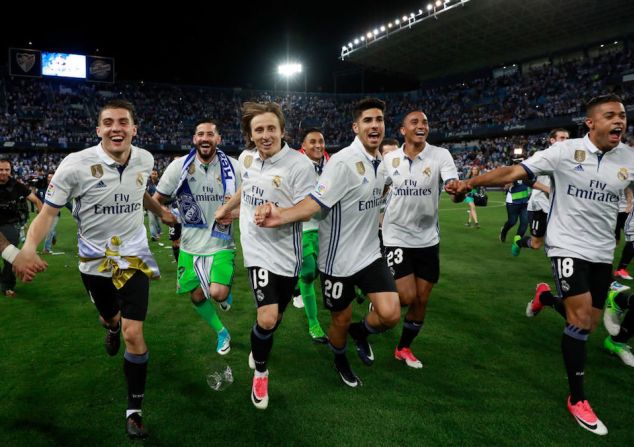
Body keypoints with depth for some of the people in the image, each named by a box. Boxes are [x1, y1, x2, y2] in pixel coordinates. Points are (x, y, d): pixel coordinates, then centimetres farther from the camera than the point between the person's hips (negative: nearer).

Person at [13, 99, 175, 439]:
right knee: (109, 317, 22)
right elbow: (49, 211, -14)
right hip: (94, 259, 0)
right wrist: (29, 247, -29)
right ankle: (111, 328, 64)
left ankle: (134, 410, 11)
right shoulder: (76, 164, -18)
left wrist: (161, 212, 23)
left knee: (133, 333, -7)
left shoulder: (144, 159, -7)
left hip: (134, 256, 1)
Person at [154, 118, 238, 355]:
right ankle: (221, 332, 36)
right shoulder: (179, 166, -7)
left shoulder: (232, 167, -7)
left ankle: (226, 290, 22)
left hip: (221, 243, -2)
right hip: (191, 245, 2)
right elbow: (157, 200, 3)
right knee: (197, 296, 10)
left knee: (218, 294, -17)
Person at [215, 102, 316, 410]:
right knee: (266, 320, -11)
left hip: (286, 253, -1)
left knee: (275, 317, 14)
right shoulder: (245, 158, 1)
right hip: (258, 249, 1)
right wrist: (227, 208, 33)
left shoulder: (300, 164, -16)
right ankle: (260, 372, 18)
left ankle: (258, 353, 48)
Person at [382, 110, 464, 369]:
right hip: (396, 238, -1)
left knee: (422, 300, 9)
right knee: (407, 297, -10)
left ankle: (404, 348, 31)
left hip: (427, 239, 2)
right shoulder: (389, 158, -3)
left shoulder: (440, 155, -7)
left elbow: (455, 193, -22)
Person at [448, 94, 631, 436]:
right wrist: (470, 182, -24)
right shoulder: (566, 151, -11)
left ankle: (544, 296, 44)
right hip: (568, 247, -4)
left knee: (588, 322, 11)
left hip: (602, 254, 5)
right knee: (581, 319, -12)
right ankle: (577, 399, 6)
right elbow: (513, 173, -14)